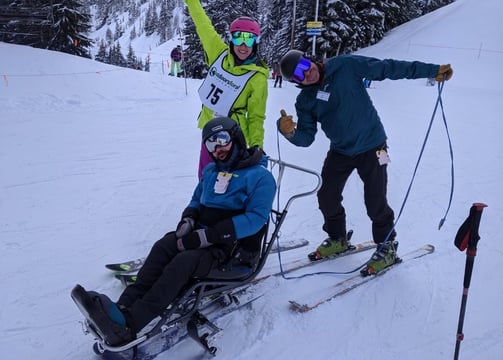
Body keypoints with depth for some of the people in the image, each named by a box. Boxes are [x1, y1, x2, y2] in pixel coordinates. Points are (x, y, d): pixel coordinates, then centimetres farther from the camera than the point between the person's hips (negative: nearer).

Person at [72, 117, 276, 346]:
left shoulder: (260, 176, -7)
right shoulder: (211, 171, 17)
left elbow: (256, 218, -18)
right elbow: (197, 200, 24)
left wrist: (210, 235, -25)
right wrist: (188, 219, -2)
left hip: (235, 246, -6)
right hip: (203, 235, 7)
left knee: (184, 262, -32)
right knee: (163, 247, -23)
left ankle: (127, 324, -39)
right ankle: (124, 307, -35)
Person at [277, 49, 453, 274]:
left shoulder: (346, 66, -12)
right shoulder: (305, 101, -2)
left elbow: (388, 68, -11)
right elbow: (305, 138, -6)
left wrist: (432, 70, -11)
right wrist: (288, 131, -29)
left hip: (371, 146, -4)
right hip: (340, 151, 5)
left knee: (375, 202, -6)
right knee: (327, 197, 7)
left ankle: (387, 246, 20)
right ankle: (337, 239, 33)